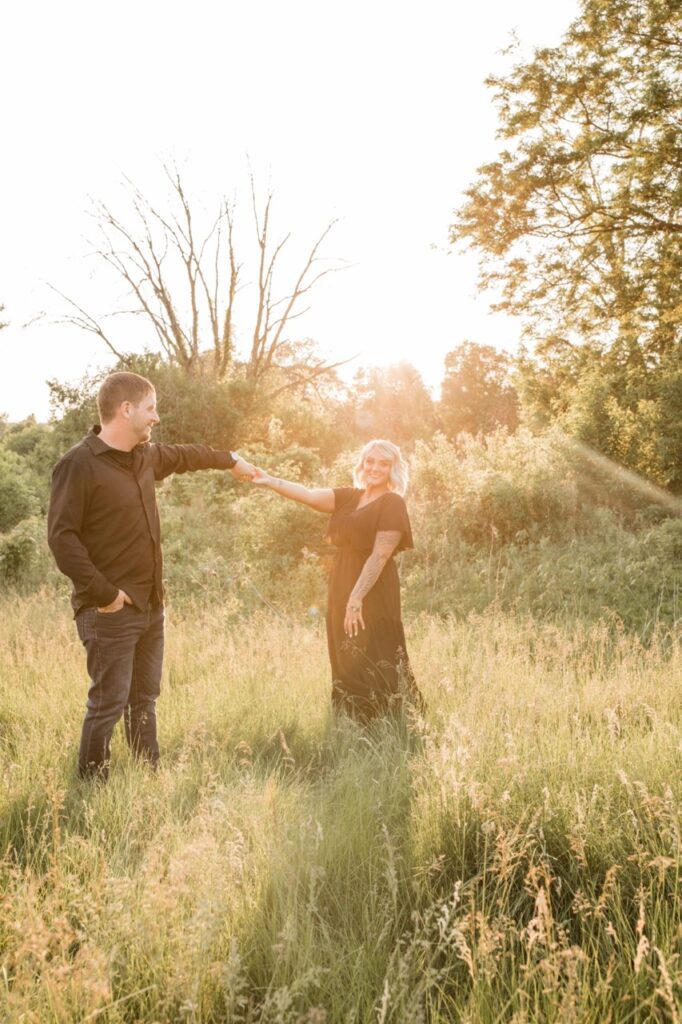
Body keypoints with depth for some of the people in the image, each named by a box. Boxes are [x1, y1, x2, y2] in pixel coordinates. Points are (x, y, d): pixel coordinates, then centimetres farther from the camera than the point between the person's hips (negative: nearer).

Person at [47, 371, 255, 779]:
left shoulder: (145, 457, 11)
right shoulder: (79, 464, -14)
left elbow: (183, 455, 32)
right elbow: (62, 536, -17)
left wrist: (230, 460, 44)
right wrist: (102, 592, -19)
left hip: (151, 606, 8)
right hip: (111, 609, -8)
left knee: (145, 700, 16)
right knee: (108, 705, -4)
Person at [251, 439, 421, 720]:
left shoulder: (393, 504, -7)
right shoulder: (349, 497, 13)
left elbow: (380, 555, -15)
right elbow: (310, 495, 0)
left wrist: (357, 597, -21)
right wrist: (269, 481, -13)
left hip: (372, 595, -7)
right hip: (342, 592, 7)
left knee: (375, 665, -7)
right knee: (347, 666, 11)